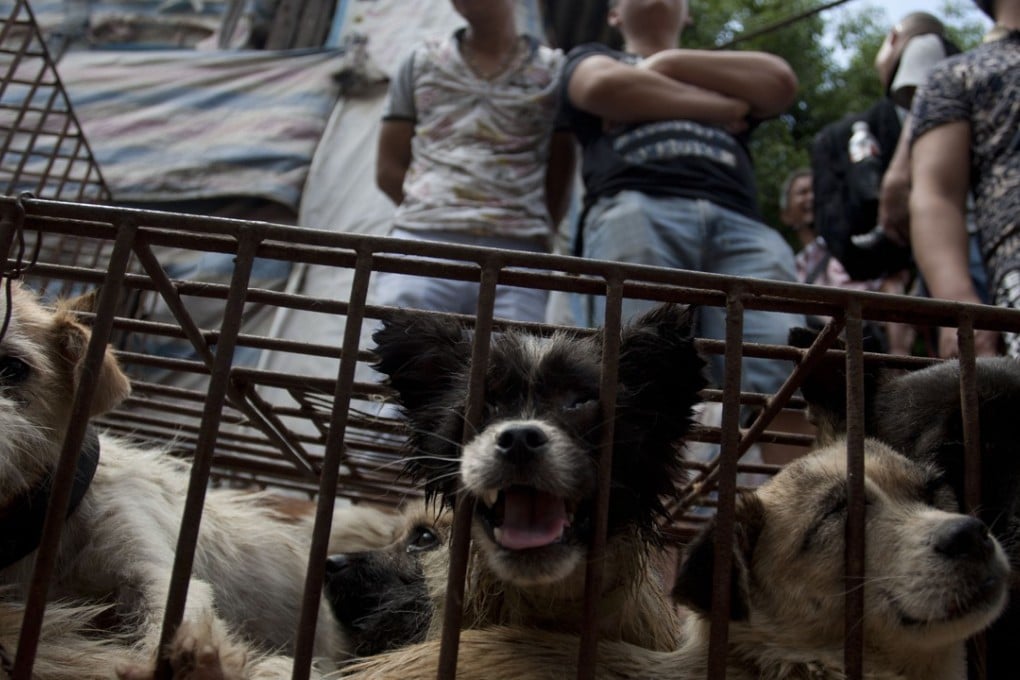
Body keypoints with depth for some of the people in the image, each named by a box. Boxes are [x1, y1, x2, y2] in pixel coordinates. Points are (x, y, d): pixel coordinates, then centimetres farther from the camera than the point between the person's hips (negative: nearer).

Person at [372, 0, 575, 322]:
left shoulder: (554, 71, 15)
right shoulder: (421, 63, 21)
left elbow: (560, 183, 12)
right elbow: (388, 169, 17)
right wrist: (435, 214, 8)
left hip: (514, 256, -1)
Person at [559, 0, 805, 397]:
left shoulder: (728, 74, 41)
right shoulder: (592, 57, 32)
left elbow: (780, 82, 19)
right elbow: (605, 87, 7)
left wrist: (668, 62, 17)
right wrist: (723, 108, 13)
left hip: (740, 224, 3)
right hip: (634, 209, -2)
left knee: (778, 372, -24)